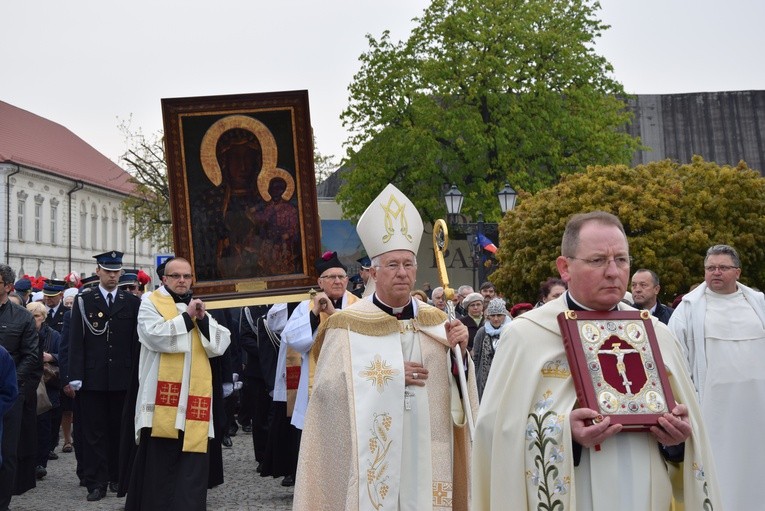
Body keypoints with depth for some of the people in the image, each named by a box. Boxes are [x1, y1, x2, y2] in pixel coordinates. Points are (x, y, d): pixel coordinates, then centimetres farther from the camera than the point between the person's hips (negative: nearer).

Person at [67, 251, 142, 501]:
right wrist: (76, 377, -8)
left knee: (119, 430, 8)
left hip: (123, 378, 1)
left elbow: (137, 340, 5)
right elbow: (76, 342, 0)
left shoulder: (132, 303, 7)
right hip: (92, 378, -1)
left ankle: (117, 477, 20)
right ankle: (96, 483, 5)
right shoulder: (84, 302, 4)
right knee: (94, 432, 1)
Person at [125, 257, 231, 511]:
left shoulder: (198, 307, 18)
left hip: (194, 397, 4)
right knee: (159, 463, -2)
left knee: (193, 465, 2)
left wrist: (203, 319, -7)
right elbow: (156, 336, -15)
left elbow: (220, 345, 7)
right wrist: (187, 317, -11)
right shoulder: (150, 304, 4)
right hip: (162, 396, -4)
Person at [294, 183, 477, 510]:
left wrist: (459, 355, -12)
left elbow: (455, 392, 7)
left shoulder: (435, 321, 7)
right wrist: (389, 375, -16)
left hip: (425, 451, 4)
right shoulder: (348, 325, -6)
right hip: (371, 455, -3)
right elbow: (328, 387, -14)